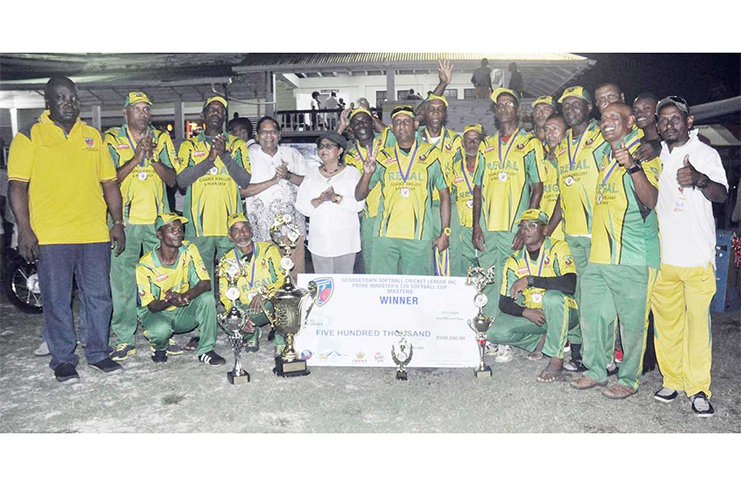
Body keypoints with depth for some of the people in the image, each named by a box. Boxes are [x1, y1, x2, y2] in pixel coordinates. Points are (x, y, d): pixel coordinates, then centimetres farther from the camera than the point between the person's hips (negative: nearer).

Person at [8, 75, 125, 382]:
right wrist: (24, 229, -11)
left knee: (99, 296, 8)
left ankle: (98, 353, 23)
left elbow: (109, 182, 14)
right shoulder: (30, 137, 3)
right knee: (57, 300, 5)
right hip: (51, 235, -3)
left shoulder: (93, 136, 13)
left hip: (94, 232, 3)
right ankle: (63, 360, 19)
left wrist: (117, 222, 7)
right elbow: (17, 186, -2)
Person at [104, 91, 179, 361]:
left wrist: (153, 158, -12)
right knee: (122, 280, 1)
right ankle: (125, 339, 11)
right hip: (125, 220, -1)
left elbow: (172, 179, 4)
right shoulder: (112, 139, 5)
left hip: (158, 218, 2)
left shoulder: (162, 139, 11)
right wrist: (136, 158, -15)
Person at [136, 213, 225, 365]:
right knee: (161, 330, -36)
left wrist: (184, 296, -38)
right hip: (157, 313, -2)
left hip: (184, 312, 2)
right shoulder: (145, 265, -17)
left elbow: (206, 284, -17)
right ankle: (159, 348, 4)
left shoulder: (189, 250, -10)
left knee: (207, 298, -27)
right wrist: (168, 301, -38)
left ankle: (205, 351, -13)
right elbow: (151, 306, -14)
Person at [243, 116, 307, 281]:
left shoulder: (293, 154, 11)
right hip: (261, 227, -2)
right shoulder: (249, 156, 4)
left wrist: (288, 176, -12)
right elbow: (242, 190, -7)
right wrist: (273, 181, -14)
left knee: (295, 272, 3)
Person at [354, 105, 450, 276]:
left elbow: (445, 194, 8)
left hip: (419, 236, -1)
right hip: (386, 236, 1)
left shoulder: (431, 154, 7)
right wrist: (367, 174, -10)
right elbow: (359, 196, 10)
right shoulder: (383, 157, 10)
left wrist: (445, 233, 2)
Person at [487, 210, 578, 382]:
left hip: (563, 314, -4)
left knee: (553, 296, -37)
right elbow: (504, 303, 0)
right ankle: (543, 341, 6)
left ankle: (556, 359, -22)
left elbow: (570, 284, -29)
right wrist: (526, 312, -20)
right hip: (530, 315, 4)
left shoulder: (558, 248, -11)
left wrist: (530, 280, -28)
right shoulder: (514, 261, 2)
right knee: (495, 333, -17)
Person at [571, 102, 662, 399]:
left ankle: (629, 379, 17)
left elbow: (651, 200, -18)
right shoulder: (603, 155, 18)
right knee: (591, 314, 12)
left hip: (632, 256, -7)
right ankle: (596, 371, 27)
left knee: (632, 320, 1)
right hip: (599, 253, 7)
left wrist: (633, 167, -29)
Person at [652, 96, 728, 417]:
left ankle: (698, 389, 7)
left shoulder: (706, 154, 0)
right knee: (666, 320, 8)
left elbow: (721, 195, -15)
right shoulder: (656, 156, 14)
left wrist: (700, 179, -34)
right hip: (662, 255, 4)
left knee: (698, 321, -4)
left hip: (697, 257, -4)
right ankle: (672, 380, 20)